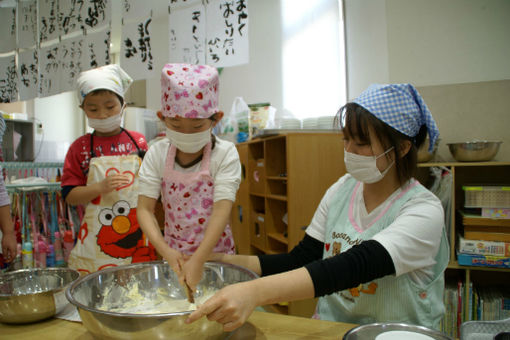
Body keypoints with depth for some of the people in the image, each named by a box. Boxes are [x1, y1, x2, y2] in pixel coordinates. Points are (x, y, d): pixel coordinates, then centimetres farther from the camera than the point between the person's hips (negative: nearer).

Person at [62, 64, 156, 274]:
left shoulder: (139, 142, 6)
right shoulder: (80, 147, 2)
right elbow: (70, 196, 0)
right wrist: (101, 188, -16)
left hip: (138, 232, 1)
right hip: (97, 237, -1)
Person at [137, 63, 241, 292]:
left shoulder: (225, 154, -13)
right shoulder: (157, 154, -5)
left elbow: (222, 210, -21)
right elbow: (145, 208, -8)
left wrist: (198, 260, -29)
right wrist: (165, 250, -22)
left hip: (214, 253, -2)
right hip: (175, 254, 2)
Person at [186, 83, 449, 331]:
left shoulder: (423, 211, -16)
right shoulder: (342, 189, 0)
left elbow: (358, 266, -31)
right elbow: (301, 260, 1)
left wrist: (256, 292, -42)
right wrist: (230, 262, -12)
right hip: (330, 326, 4)